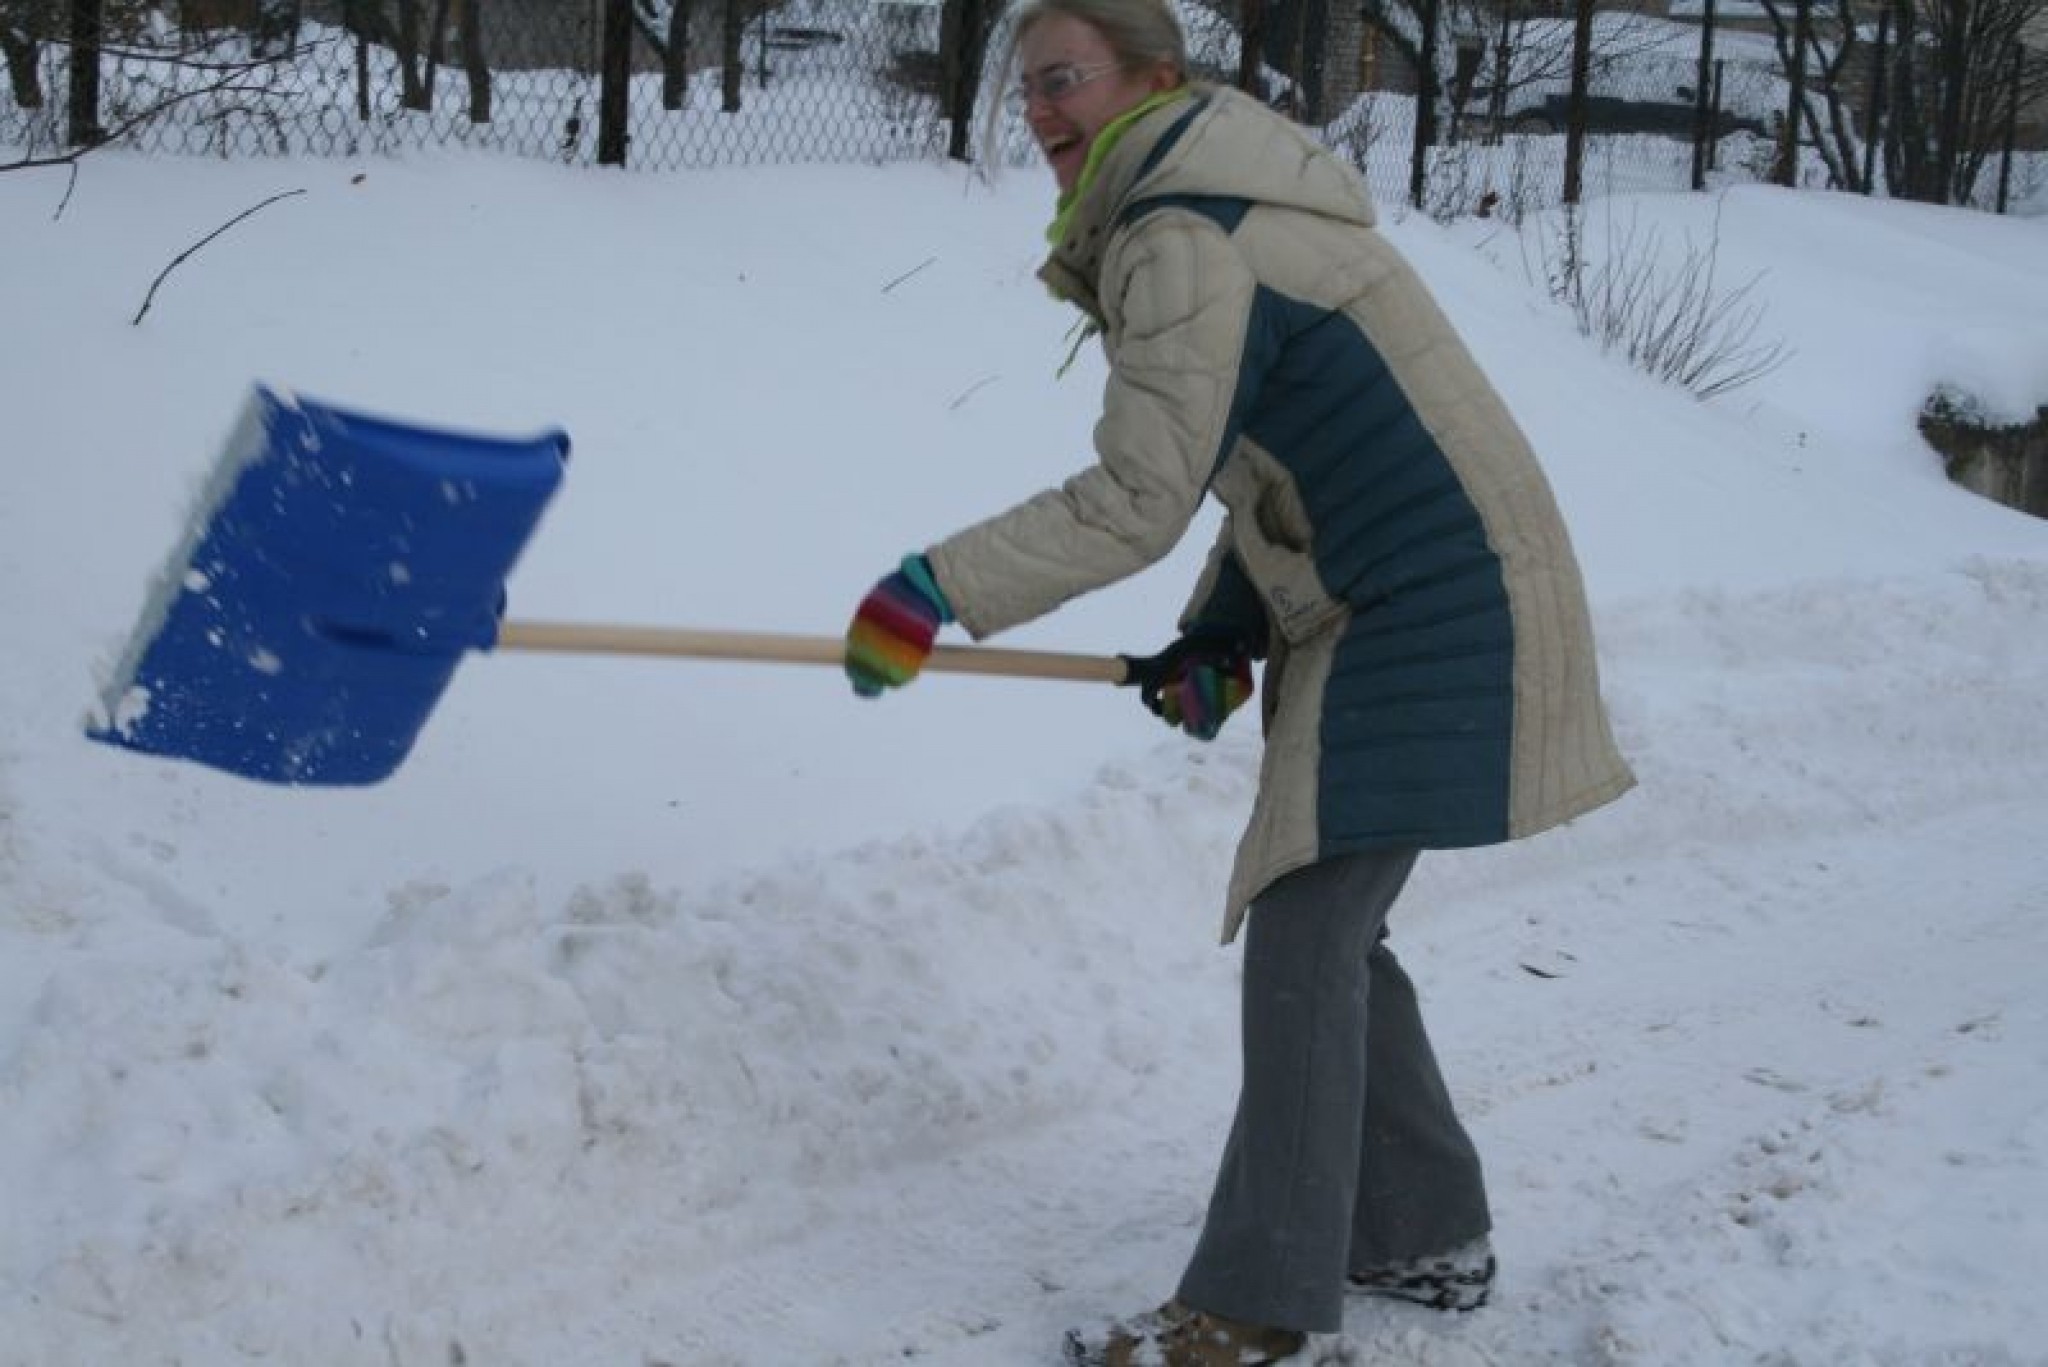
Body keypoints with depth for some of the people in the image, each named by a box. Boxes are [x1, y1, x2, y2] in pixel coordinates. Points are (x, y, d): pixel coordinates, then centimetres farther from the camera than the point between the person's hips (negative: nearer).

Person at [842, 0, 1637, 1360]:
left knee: (1306, 928, -10)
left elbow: (1138, 501, -25)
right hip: (1393, 603, 10)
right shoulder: (1223, 205, 15)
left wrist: (935, 590, -21)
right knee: (1329, 925, 15)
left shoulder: (1186, 243, -18)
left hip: (1433, 614, -10)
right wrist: (1220, 637, 9)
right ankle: (1428, 1233, 26)